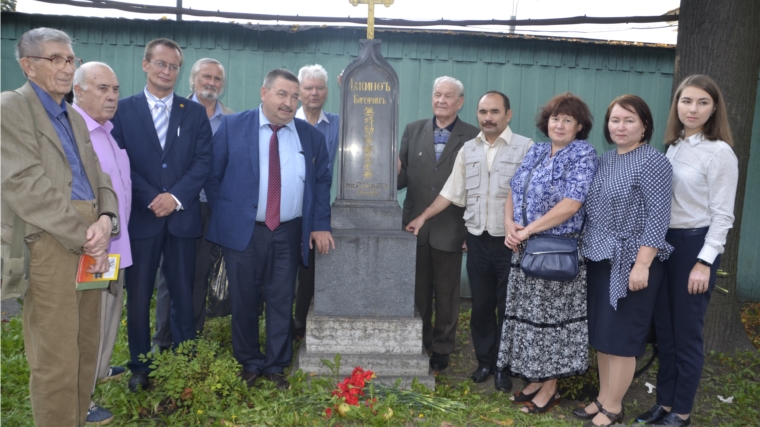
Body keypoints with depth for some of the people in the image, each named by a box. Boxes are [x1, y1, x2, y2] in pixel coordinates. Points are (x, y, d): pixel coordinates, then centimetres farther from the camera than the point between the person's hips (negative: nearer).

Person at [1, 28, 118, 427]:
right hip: (50, 249, -7)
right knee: (56, 363, -1)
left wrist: (106, 219, -6)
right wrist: (84, 237, -13)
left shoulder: (75, 117, 19)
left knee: (86, 353, 12)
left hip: (89, 246, 7)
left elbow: (99, 177, 15)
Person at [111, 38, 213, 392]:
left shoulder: (195, 112, 9)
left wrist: (176, 196, -12)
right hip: (140, 215, -1)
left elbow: (203, 160, 0)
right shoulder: (123, 109, 4)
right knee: (138, 296, 6)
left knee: (183, 295, 8)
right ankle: (140, 368, 20)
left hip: (183, 216, 1)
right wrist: (151, 199, -12)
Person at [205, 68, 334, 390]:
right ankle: (249, 364, 26)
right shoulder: (232, 126, 0)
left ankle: (276, 366, 22)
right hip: (242, 230, -1)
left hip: (289, 233, 2)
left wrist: (320, 225, -2)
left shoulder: (311, 136, 7)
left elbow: (322, 182, 8)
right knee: (244, 301, 8)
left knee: (281, 302, 7)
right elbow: (213, 175, 3)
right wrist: (223, 217, 1)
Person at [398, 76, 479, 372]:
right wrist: (396, 173, -19)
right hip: (416, 225, 3)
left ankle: (442, 347, 27)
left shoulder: (473, 137, -4)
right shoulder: (413, 131, 6)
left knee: (446, 294, 11)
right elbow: (403, 176, 5)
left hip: (451, 229, -3)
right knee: (418, 291, 15)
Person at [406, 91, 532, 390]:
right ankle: (484, 361, 28)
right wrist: (423, 217, 7)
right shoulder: (468, 149, 8)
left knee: (507, 306, 8)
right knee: (481, 304, 12)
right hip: (477, 239, 4)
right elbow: (452, 192, 11)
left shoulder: (525, 147, -6)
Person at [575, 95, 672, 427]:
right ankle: (603, 398, 28)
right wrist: (588, 249, 16)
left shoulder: (652, 162, -12)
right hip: (599, 260, 7)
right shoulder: (605, 160, 11)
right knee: (600, 334, 14)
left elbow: (658, 216, -17)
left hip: (629, 263, -7)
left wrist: (642, 264, -21)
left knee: (620, 337, 2)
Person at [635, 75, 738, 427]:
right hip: (664, 242, 7)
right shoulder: (673, 147, 10)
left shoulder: (720, 153, -10)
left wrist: (705, 261, -16)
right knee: (663, 329, 13)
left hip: (695, 244, -7)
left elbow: (722, 215, -12)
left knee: (686, 332, 4)